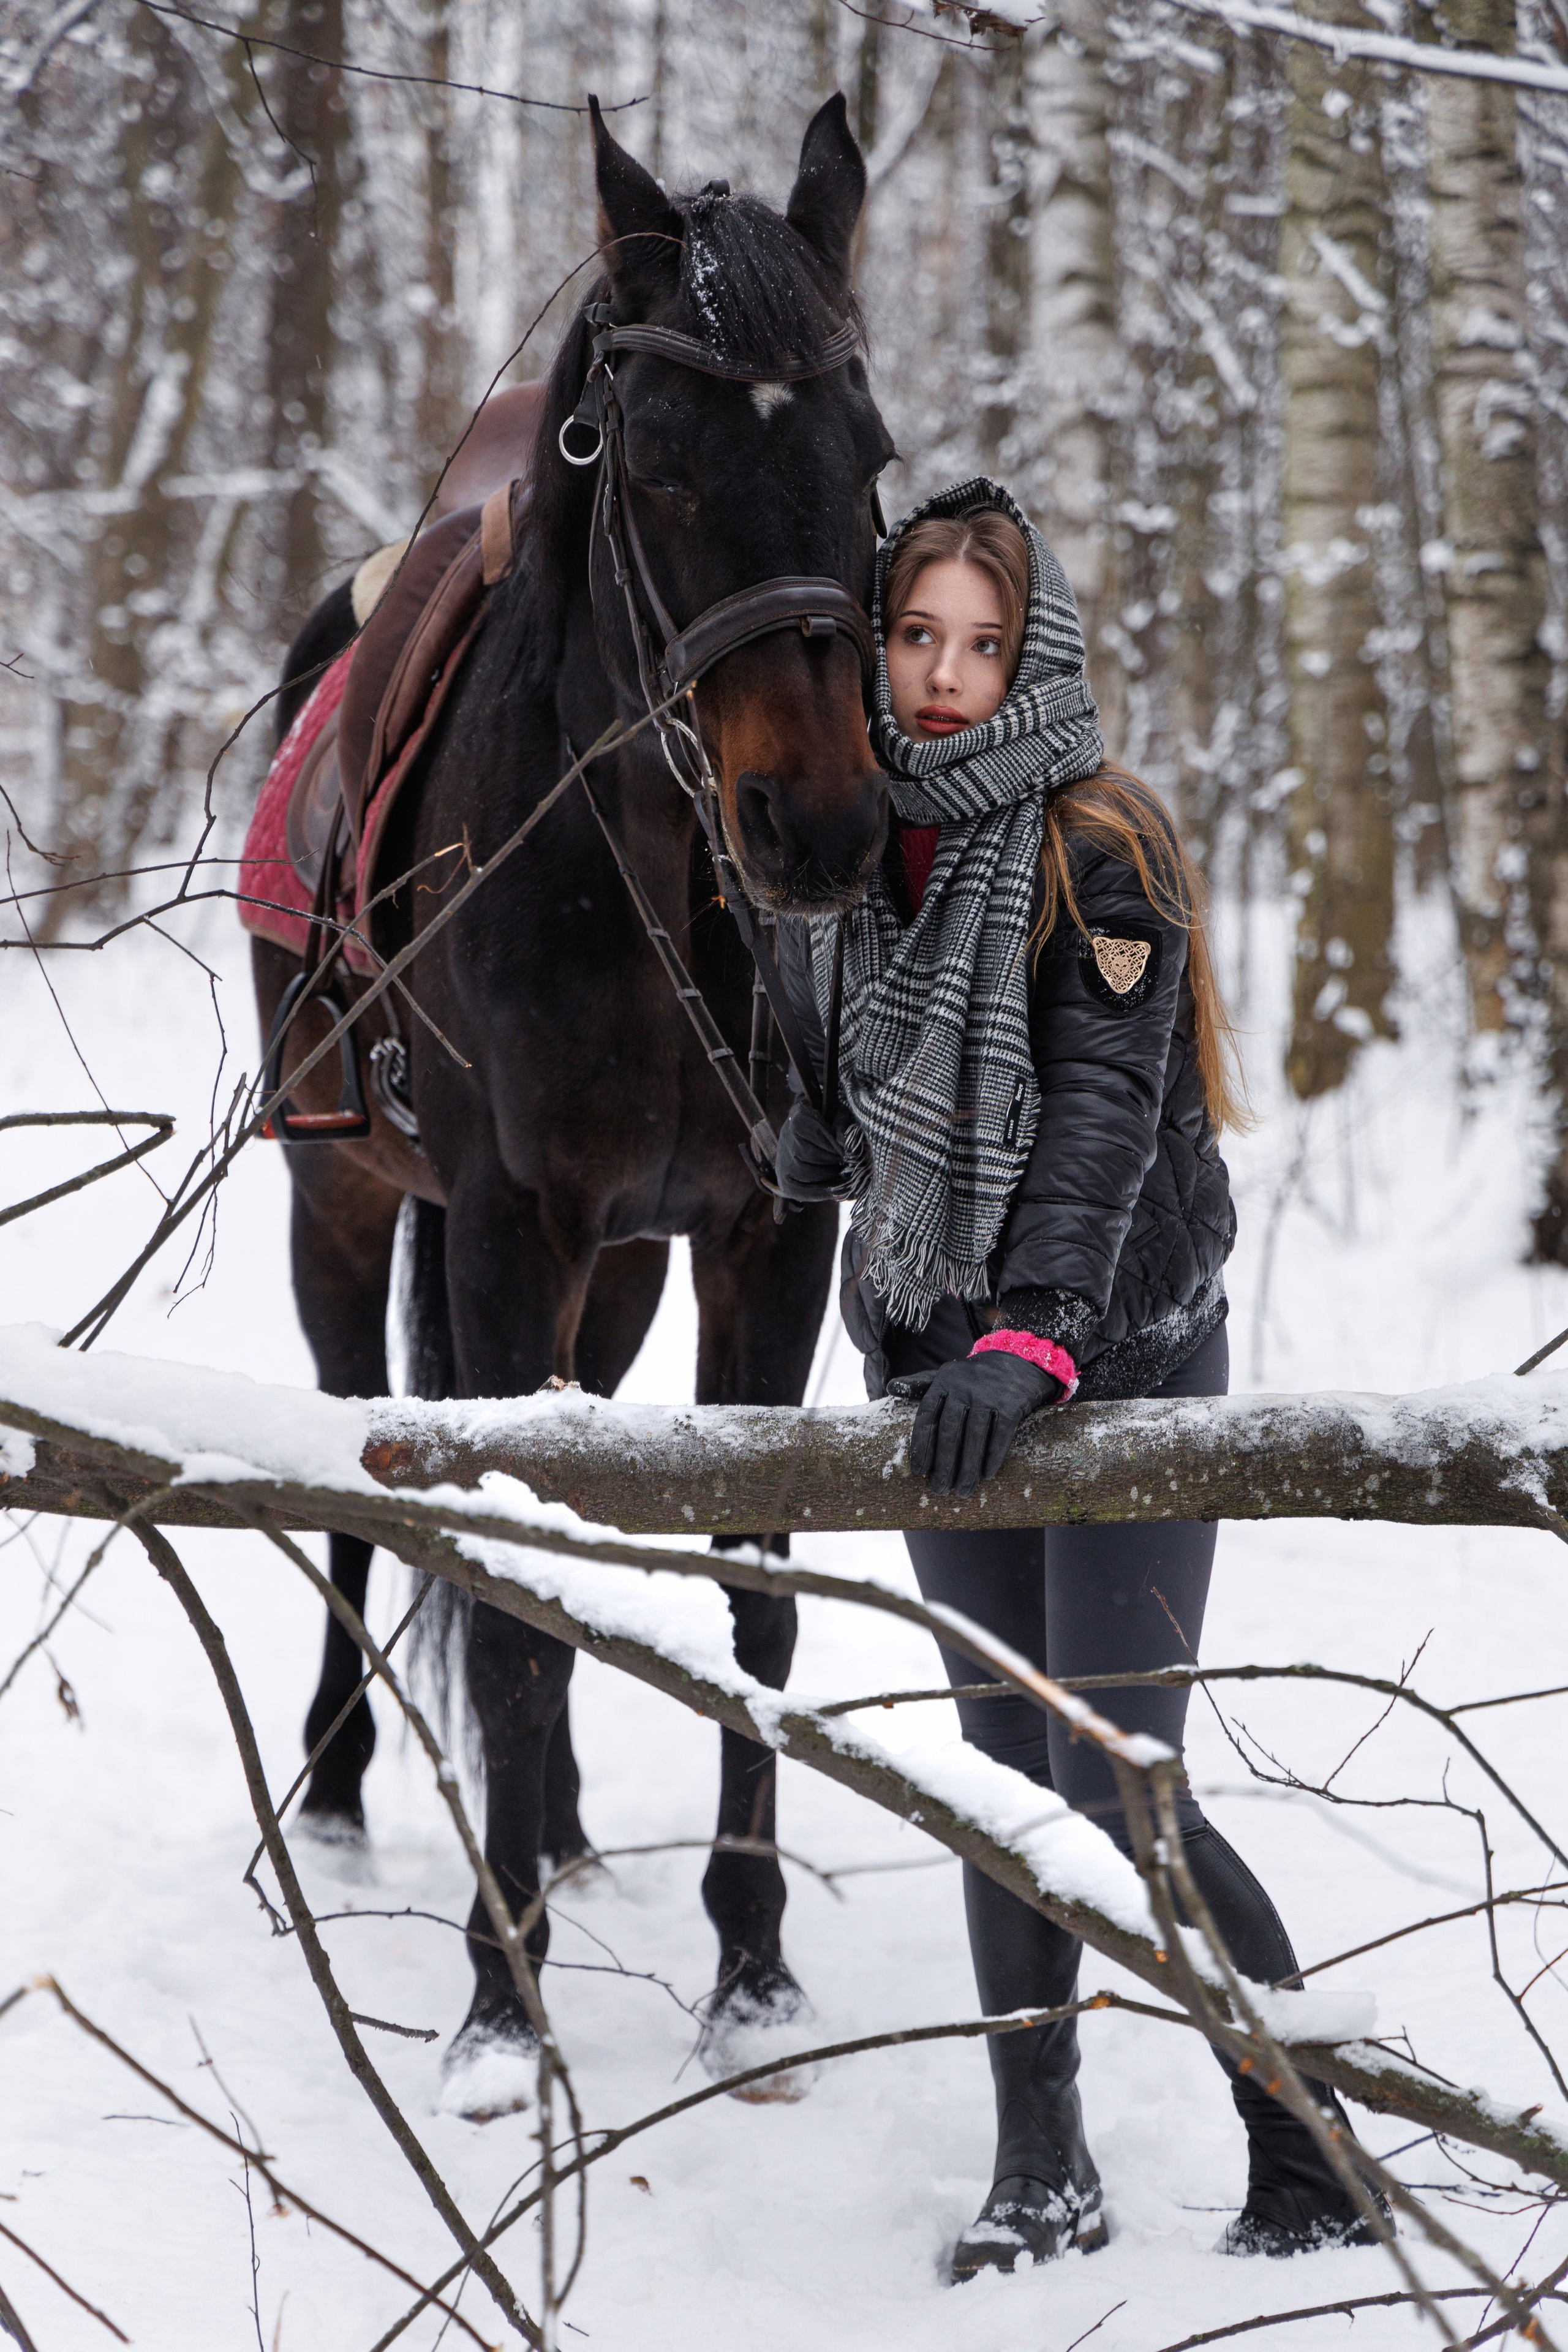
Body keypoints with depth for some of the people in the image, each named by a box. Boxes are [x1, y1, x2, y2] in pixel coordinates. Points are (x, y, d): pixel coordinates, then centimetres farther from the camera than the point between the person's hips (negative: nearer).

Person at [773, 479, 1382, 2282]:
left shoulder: (1100, 848, -13)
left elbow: (1106, 1111, -23)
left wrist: (1038, 1335, -34)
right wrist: (828, 1138, 2)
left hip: (1123, 1355, -6)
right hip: (941, 1355, 6)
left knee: (1118, 1793, -10)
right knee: (1003, 1769, 9)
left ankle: (1322, 2156, 5)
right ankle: (1039, 2169, 19)